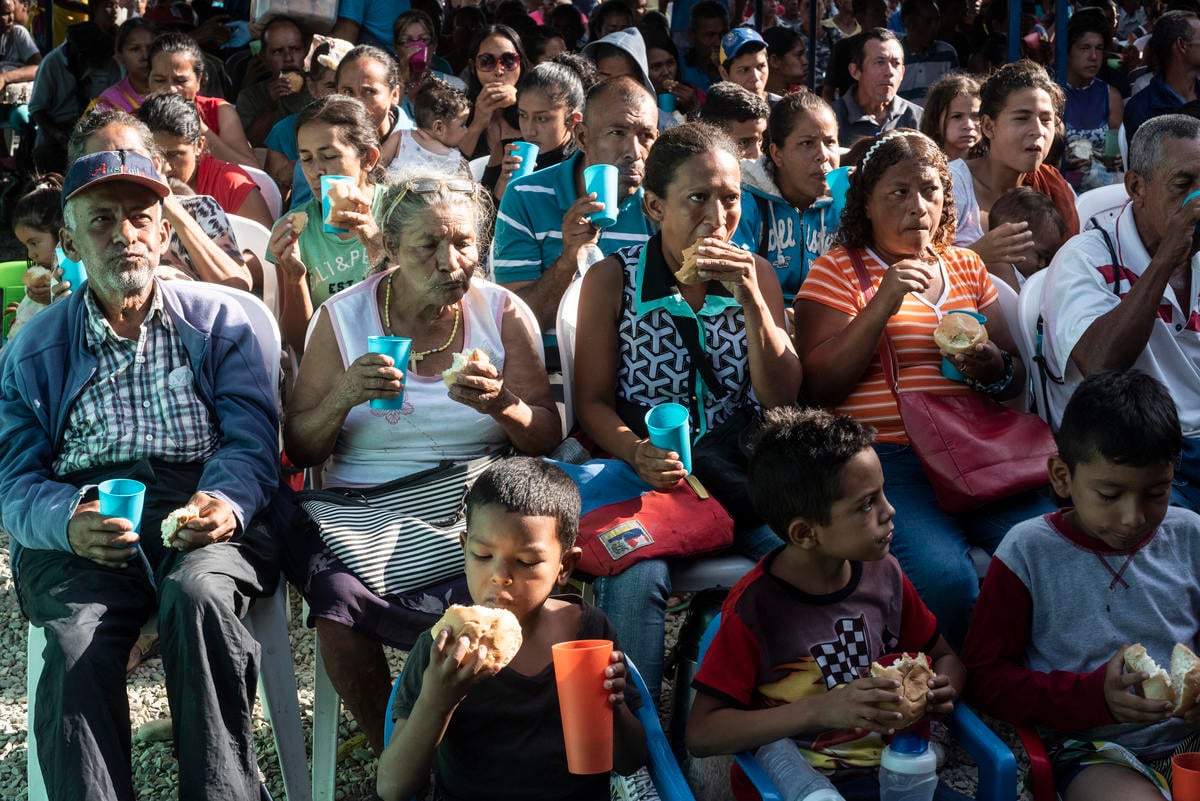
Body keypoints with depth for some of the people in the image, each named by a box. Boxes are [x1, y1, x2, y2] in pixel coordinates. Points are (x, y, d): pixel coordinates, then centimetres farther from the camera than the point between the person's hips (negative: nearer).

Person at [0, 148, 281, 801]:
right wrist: (68, 523, -14)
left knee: (199, 595, -34)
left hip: (200, 514, -1)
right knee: (78, 648, -30)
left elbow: (252, 440, 4)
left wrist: (228, 502, -20)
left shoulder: (217, 322, 15)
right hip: (81, 537, 1)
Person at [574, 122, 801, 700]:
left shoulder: (756, 275, 9)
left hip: (739, 472, 3)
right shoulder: (613, 279, 1)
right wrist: (637, 452, -20)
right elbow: (593, 400, 1)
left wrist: (751, 300, -11)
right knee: (635, 579, -32)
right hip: (649, 472, -2)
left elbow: (781, 398, 2)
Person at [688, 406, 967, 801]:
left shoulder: (884, 573, 1)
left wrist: (943, 689, -6)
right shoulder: (755, 606, -13)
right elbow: (701, 734, -15)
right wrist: (818, 710, -23)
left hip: (890, 767, 3)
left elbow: (945, 658, 18)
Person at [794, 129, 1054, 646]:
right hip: (888, 458, -4)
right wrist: (882, 305, -11)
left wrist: (995, 370, -4)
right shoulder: (838, 270, 7)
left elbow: (1017, 376, 21)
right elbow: (819, 388, -3)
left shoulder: (966, 267, 21)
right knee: (944, 575, -30)